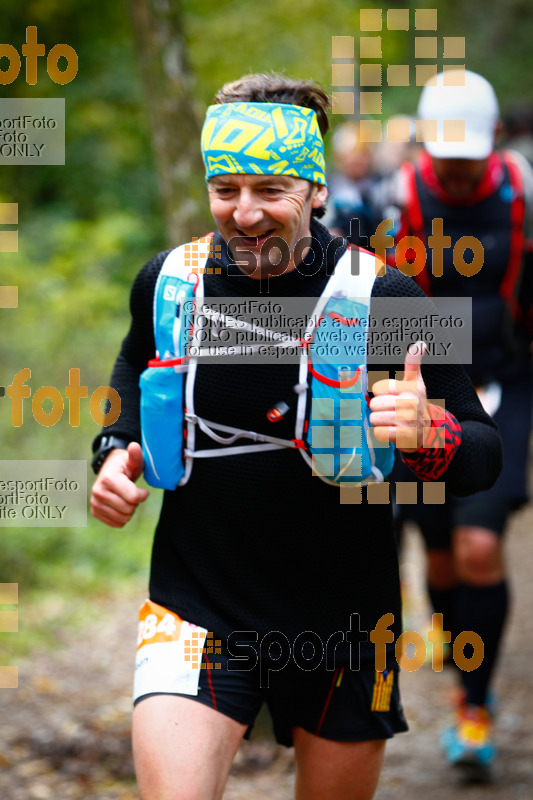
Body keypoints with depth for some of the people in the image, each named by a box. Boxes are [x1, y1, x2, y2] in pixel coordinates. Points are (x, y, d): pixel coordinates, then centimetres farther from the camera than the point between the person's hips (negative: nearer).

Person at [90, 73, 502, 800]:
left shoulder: (382, 298, -12)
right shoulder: (168, 281, -4)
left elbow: (484, 453, -10)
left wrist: (427, 436, -32)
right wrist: (116, 452, 2)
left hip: (343, 624, 0)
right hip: (197, 609, 1)